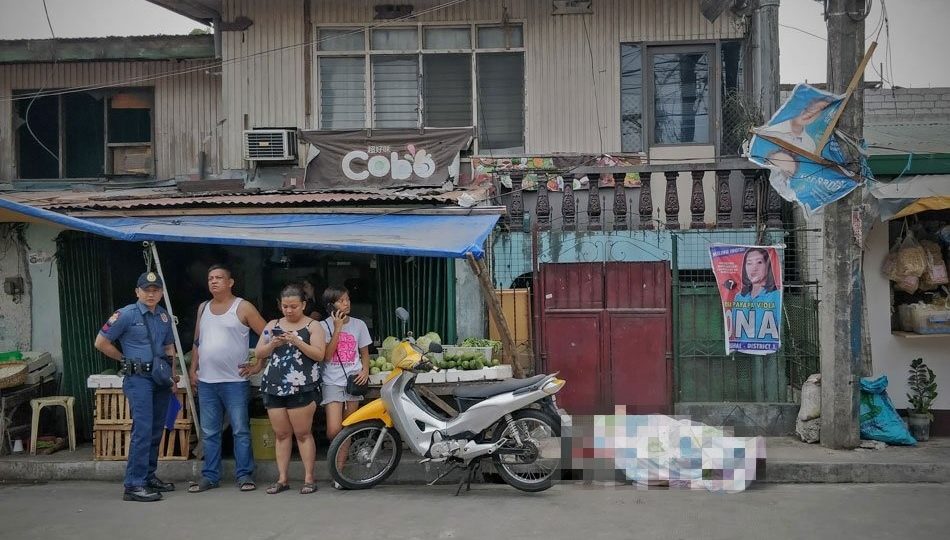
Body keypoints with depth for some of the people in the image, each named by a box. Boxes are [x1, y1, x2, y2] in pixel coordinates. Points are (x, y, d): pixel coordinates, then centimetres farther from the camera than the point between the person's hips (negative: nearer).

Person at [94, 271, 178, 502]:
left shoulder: (164, 316, 12)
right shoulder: (126, 315, -7)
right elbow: (101, 342, -3)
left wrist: (173, 372, 11)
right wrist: (126, 360, 1)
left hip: (161, 379, 7)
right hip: (138, 379, -7)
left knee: (156, 431, 12)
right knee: (143, 429, -13)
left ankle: (149, 477, 24)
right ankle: (134, 485, -9)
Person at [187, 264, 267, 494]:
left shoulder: (243, 307, -3)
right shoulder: (203, 308, 14)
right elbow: (197, 342, 20)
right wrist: (193, 369, 11)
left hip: (235, 381, -5)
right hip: (206, 381, 5)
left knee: (241, 430, 0)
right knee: (209, 433, 10)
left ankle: (244, 475, 8)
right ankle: (210, 476, 19)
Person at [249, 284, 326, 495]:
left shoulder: (312, 326, 4)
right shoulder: (272, 325, 15)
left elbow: (319, 354, -7)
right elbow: (258, 353, 13)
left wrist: (297, 341, -17)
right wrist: (273, 344, -7)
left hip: (301, 388, -4)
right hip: (274, 387, 4)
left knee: (302, 433, -3)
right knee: (281, 434, 7)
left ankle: (309, 478, 3)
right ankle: (282, 479, 13)